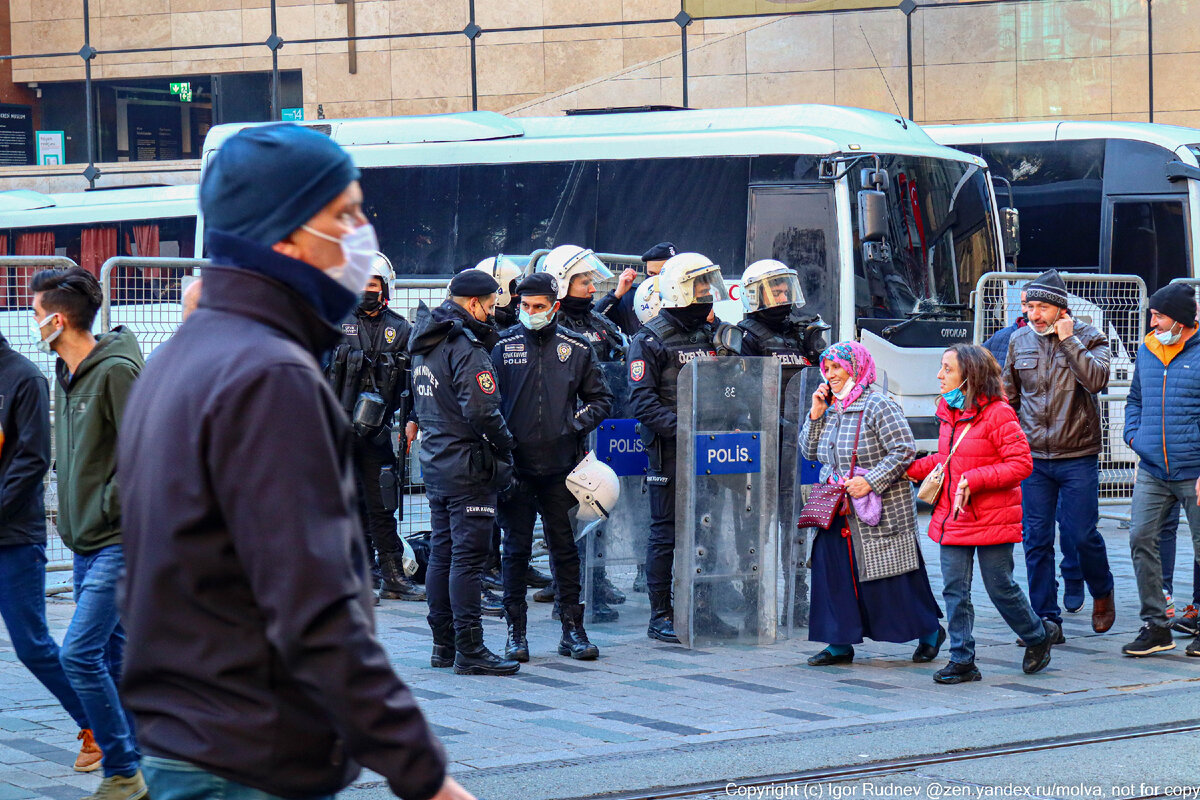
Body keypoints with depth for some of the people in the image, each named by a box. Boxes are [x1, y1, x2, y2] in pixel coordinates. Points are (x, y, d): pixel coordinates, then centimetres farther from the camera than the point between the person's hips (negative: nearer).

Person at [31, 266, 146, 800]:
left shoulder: (116, 371, -15)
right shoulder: (66, 374, 13)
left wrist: (111, 505, -14)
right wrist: (75, 512, 12)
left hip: (121, 540, -9)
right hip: (87, 541, 9)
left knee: (80, 653, -14)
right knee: (110, 657, 11)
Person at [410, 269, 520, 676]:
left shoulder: (425, 344, 13)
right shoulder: (466, 348, -17)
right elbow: (481, 411, -24)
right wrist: (505, 445, -8)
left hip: (434, 462, 9)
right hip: (467, 467, -9)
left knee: (442, 554, 13)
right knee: (468, 558, -7)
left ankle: (443, 643, 19)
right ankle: (469, 650, -6)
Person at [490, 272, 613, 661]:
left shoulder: (576, 348, 6)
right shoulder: (503, 346, 2)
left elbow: (601, 398, 14)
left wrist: (578, 424, -5)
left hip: (561, 465, 1)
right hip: (517, 466, -1)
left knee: (565, 547, 6)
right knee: (516, 548, 3)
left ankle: (572, 628, 12)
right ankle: (516, 631, 10)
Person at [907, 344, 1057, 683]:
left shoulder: (998, 414, -14)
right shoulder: (949, 412, 10)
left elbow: (1021, 464, -17)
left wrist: (974, 480, -23)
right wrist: (914, 469, 10)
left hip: (992, 522, -7)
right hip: (952, 518, 7)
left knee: (1000, 588, 3)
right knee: (954, 591, 3)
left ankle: (1039, 636, 28)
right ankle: (962, 660, 9)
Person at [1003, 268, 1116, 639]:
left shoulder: (1088, 338, -3)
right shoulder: (1019, 341, 7)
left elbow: (1096, 379, -21)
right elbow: (1009, 395, 18)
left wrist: (1068, 339, -18)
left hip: (1078, 457, -3)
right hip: (1033, 457, 3)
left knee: (1081, 535, -4)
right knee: (1036, 539, 2)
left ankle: (1102, 594, 24)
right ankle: (1046, 619, 9)